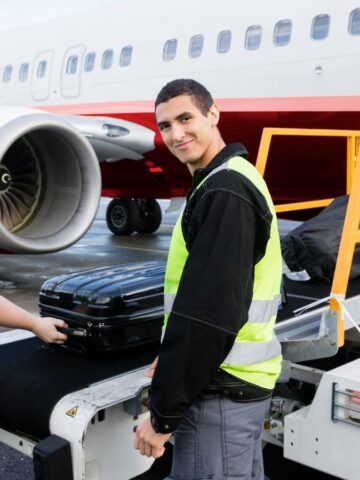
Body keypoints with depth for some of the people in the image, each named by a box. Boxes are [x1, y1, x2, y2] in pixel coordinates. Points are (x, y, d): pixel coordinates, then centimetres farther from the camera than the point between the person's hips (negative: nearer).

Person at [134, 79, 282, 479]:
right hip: (243, 380, 10)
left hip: (220, 390, -10)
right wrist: (175, 359, 19)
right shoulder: (234, 179, 14)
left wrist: (163, 413, -19)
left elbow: (210, 312, -24)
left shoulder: (223, 190, -19)